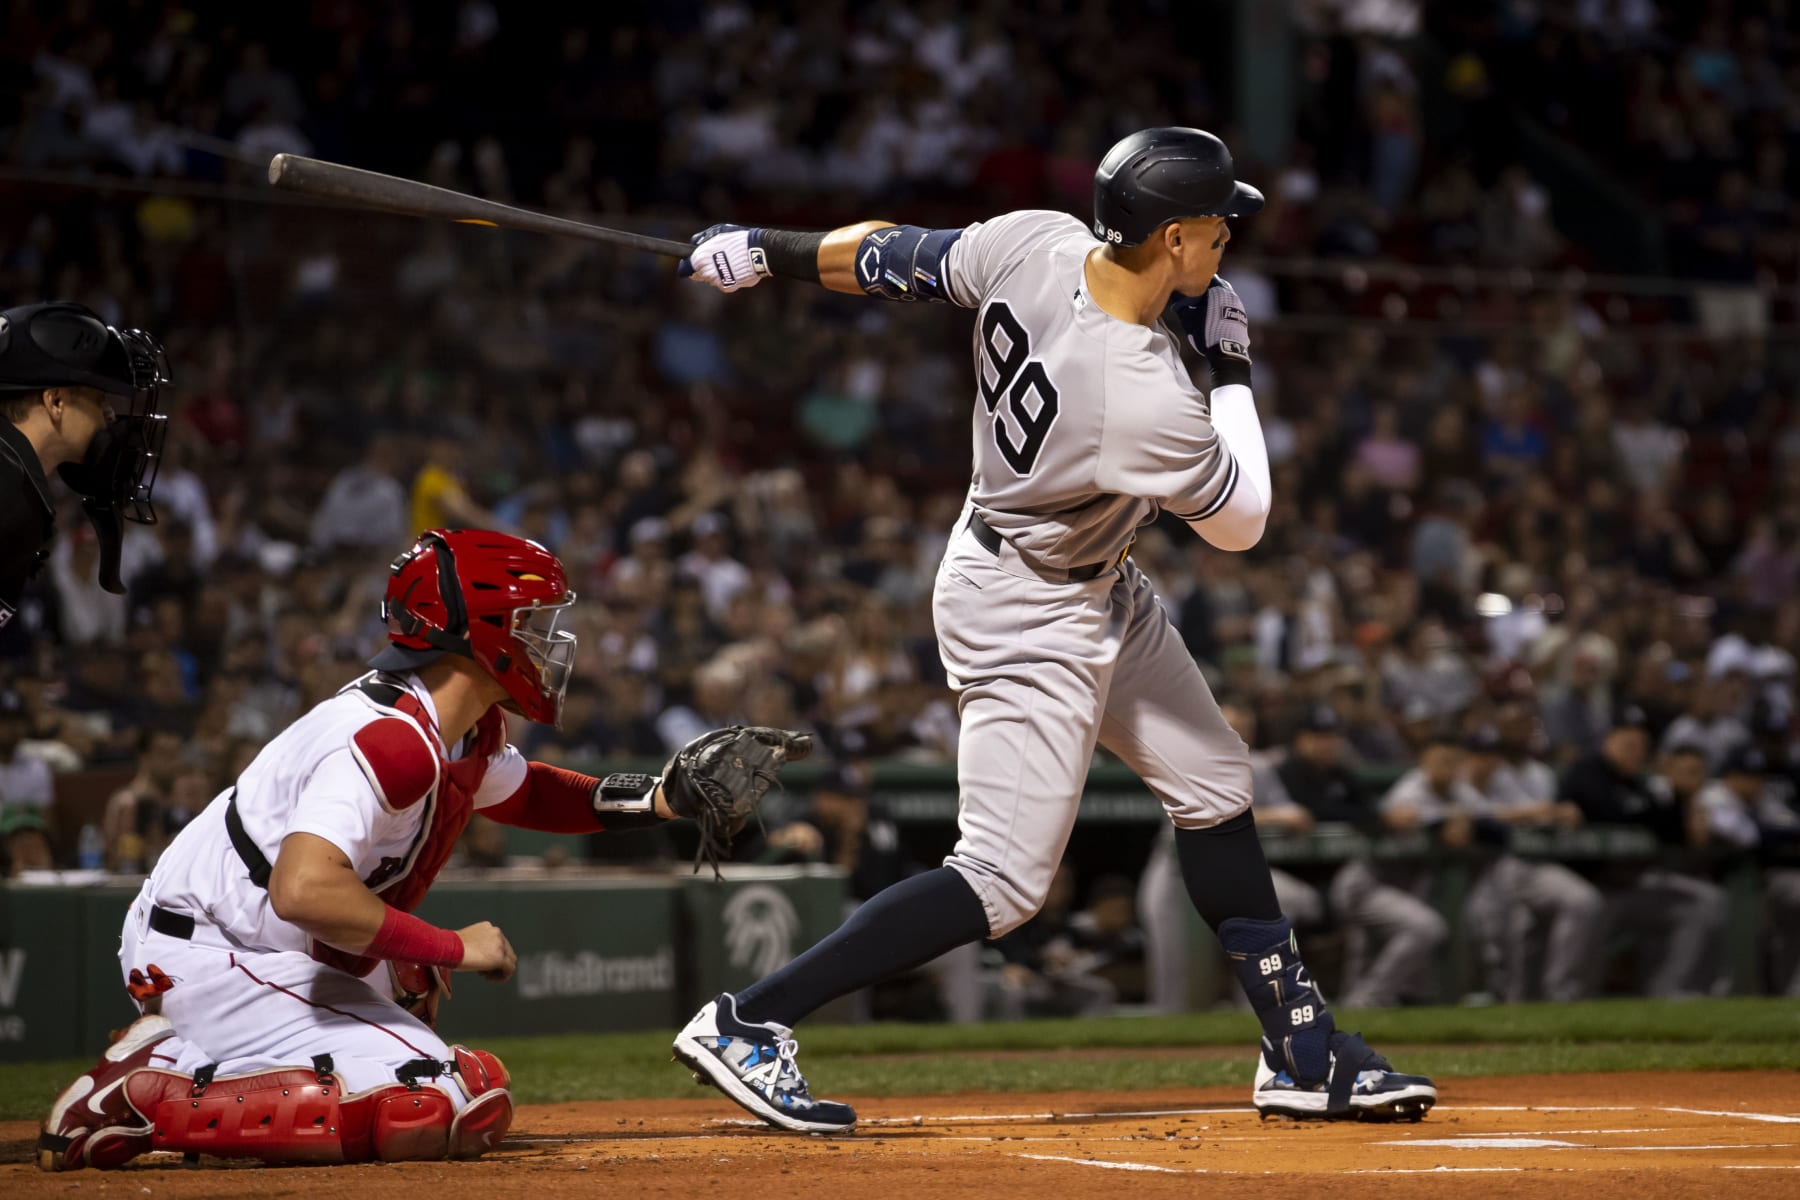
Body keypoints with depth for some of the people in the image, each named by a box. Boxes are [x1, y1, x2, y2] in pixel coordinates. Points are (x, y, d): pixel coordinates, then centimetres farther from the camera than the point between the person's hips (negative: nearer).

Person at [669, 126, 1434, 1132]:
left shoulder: (1034, 243, -17)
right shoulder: (1152, 404, -35)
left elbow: (895, 261, -2)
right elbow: (1240, 523, -15)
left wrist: (772, 250, 12)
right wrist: (1233, 372, -7)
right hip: (1028, 619, -10)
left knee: (1217, 788, 16)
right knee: (1006, 880, -7)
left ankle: (1303, 1054, 27)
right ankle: (748, 1023, -4)